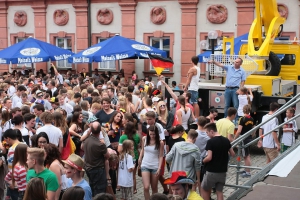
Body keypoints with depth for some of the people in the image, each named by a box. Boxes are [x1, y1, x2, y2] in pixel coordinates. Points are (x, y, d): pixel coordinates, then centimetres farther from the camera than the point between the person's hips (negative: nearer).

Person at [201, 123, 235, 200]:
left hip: (212, 171, -6)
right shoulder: (226, 140, 2)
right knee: (219, 191, 13)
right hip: (223, 171, 6)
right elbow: (232, 154, 11)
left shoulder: (210, 142, -16)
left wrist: (202, 161, -3)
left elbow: (209, 157, -22)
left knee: (203, 189, 13)